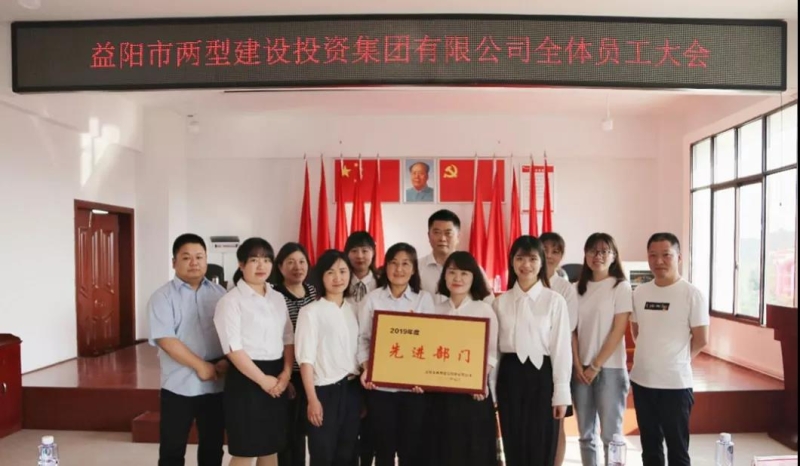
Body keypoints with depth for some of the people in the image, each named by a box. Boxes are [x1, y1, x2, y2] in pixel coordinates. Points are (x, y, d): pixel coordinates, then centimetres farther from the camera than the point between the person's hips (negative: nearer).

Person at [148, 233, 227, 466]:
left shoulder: (219, 293, 6)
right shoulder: (163, 296, -5)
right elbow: (165, 339, -14)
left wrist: (227, 360, -11)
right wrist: (200, 366, -17)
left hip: (216, 384, 3)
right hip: (179, 385, -3)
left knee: (213, 446, 15)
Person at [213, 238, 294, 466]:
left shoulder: (278, 298, 10)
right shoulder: (231, 301, -9)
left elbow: (289, 339, 10)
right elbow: (233, 349, -14)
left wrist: (285, 374, -5)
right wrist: (263, 380, -15)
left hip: (277, 379, 6)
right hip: (247, 378, -6)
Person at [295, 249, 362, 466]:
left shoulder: (354, 310, 8)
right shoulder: (311, 312, -8)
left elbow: (360, 351, 12)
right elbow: (306, 358, -10)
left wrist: (363, 390, 8)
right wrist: (312, 399, -13)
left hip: (352, 388, 5)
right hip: (325, 390, -5)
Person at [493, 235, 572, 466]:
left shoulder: (555, 301, -4)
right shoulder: (500, 302, 5)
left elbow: (562, 348, -4)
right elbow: (493, 346, 8)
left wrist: (561, 393, -5)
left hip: (541, 375, -3)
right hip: (509, 376, 3)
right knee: (513, 446, 10)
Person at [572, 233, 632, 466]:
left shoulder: (621, 287, -5)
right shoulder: (578, 288, 7)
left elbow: (618, 330, -9)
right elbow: (572, 329, 6)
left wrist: (596, 366, -10)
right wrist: (578, 365, -4)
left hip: (610, 368, -4)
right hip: (581, 369, 4)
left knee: (610, 434, 3)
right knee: (586, 434, 11)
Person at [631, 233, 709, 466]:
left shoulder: (692, 293, -10)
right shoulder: (640, 292, 5)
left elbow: (701, 340, -6)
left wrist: (677, 360, 4)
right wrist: (651, 356, 9)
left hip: (675, 383, -5)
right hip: (641, 380, 5)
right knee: (649, 446, 17)